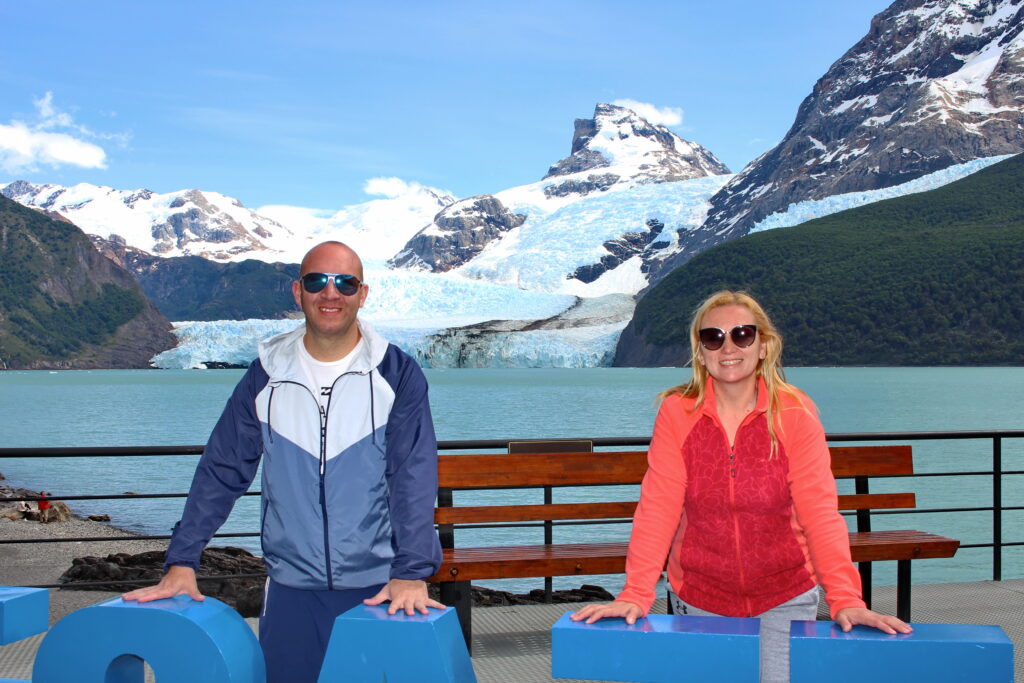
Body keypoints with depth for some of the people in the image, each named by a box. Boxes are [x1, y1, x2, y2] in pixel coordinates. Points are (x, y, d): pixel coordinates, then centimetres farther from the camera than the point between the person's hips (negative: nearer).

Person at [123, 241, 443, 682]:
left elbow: (414, 478, -10)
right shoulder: (268, 373, 3)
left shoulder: (396, 373, -4)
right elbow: (221, 471, 4)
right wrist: (181, 562, -2)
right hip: (289, 586, 2)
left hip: (377, 587, -2)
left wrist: (412, 572, -20)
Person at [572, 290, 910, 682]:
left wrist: (844, 598, -25)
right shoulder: (677, 413, -10)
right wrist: (636, 594, -23)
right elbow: (658, 506, -14)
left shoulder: (796, 413, -11)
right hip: (699, 599, 1)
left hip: (785, 598, -1)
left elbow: (819, 509, -15)